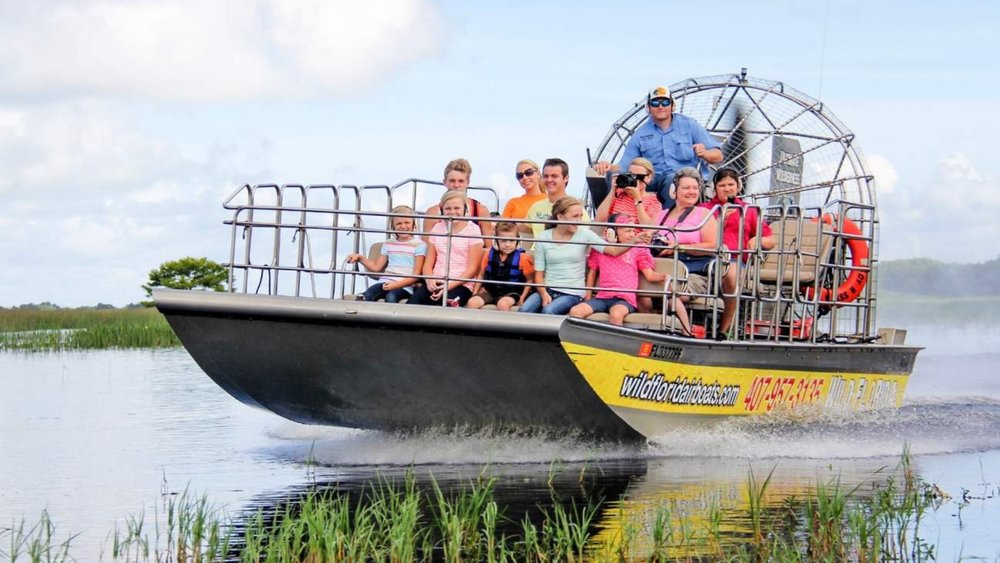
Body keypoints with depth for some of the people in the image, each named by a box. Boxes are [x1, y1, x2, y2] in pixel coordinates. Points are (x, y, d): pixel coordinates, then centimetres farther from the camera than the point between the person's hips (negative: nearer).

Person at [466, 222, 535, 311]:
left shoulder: (522, 257, -6)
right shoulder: (489, 254, 5)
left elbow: (530, 280, -1)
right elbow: (481, 275, 16)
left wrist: (522, 297, -10)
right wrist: (475, 293, 8)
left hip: (511, 293, -4)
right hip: (490, 291, 4)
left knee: (502, 304, -37)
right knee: (472, 302, -21)